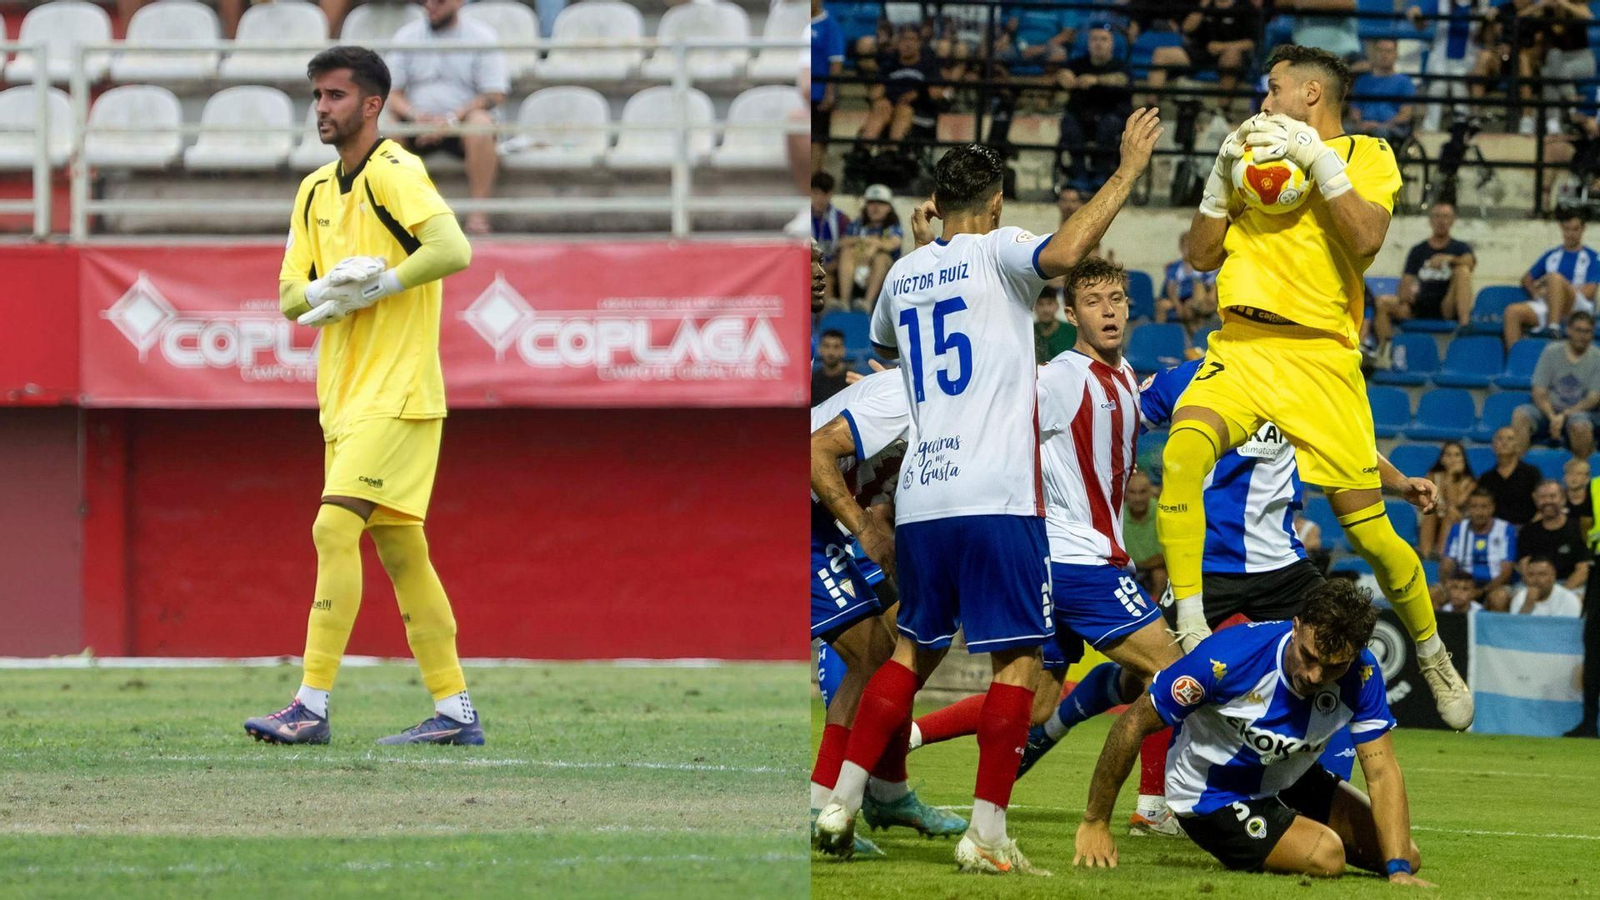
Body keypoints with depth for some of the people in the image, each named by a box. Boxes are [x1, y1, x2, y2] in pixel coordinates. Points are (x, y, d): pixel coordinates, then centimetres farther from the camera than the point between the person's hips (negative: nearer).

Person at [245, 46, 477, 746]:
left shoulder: (392, 174, -10)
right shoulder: (315, 192, 16)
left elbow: (453, 248, -24)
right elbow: (291, 294, 12)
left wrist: (377, 286, -18)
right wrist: (331, 288, -10)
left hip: (396, 394, -9)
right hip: (345, 398, 9)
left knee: (334, 527, -17)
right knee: (399, 550, 9)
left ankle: (312, 707, -18)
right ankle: (455, 711, 13)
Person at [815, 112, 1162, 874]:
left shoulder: (904, 271, 16)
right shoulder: (997, 251, -2)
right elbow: (1063, 253, -25)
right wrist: (1128, 172, -16)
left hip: (920, 497, 6)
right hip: (996, 496, -6)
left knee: (913, 649, 19)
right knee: (1018, 658, -1)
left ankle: (841, 805, 13)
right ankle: (986, 833, -8)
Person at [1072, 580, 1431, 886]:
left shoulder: (1361, 675, -22)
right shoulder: (1228, 658, -34)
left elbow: (1382, 772, -18)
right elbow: (1134, 723, -23)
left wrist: (1399, 869, -31)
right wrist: (1095, 823, -17)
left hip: (1292, 783, 5)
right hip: (1213, 798, -5)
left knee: (1408, 857, 2)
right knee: (1327, 857, -27)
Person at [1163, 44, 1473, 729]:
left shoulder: (1367, 156, 6)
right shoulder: (1258, 153, 20)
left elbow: (1366, 241, -12)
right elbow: (1202, 254, 16)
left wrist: (1319, 160, -12)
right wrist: (1223, 174, 4)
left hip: (1320, 358, -3)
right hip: (1239, 349, 3)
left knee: (1369, 531, -1)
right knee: (1182, 453, -29)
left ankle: (1433, 656, 24)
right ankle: (1189, 634, -28)